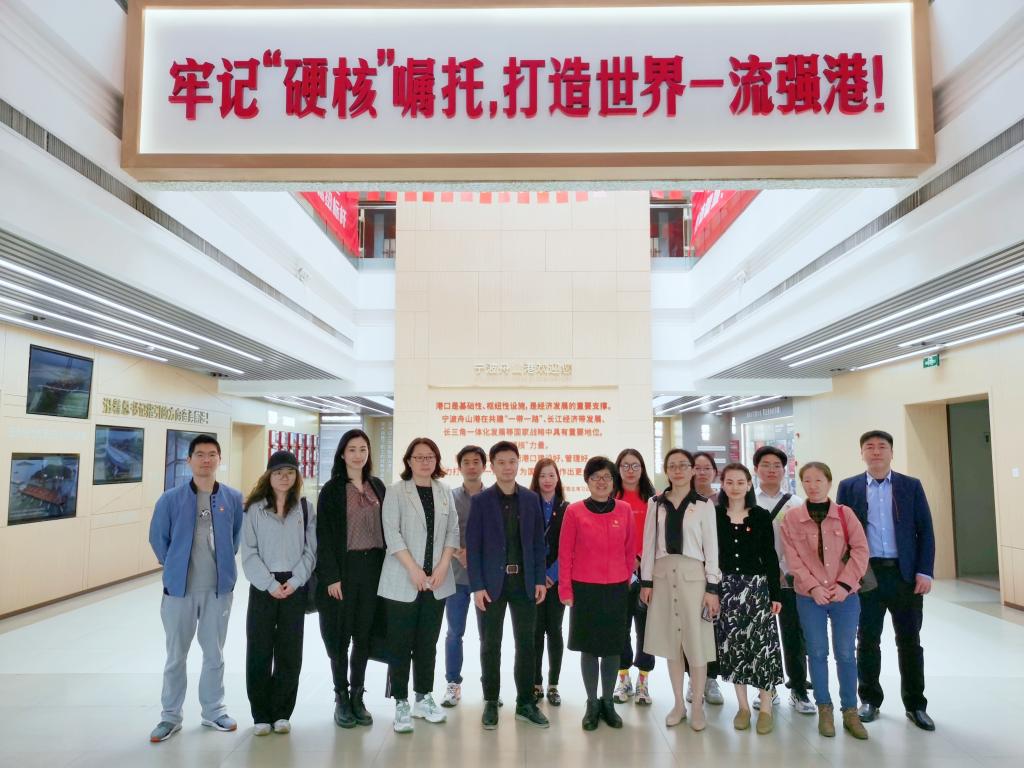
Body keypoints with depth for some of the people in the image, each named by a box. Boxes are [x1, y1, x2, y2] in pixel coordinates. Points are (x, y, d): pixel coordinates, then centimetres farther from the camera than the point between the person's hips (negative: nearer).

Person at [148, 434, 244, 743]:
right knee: (176, 655, 12)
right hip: (179, 588, -1)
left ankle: (214, 711, 30)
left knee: (214, 653, 14)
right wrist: (174, 566, 6)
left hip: (219, 588, 1)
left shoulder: (233, 498, -6)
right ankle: (170, 716, 28)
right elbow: (157, 537, 3)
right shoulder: (171, 499, -10)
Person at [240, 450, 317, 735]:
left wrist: (294, 581, -9)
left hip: (294, 587, 1)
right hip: (263, 587, -1)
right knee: (259, 651, 4)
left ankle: (282, 712, 19)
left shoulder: (304, 508, 4)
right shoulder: (255, 509, 0)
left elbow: (311, 549, 2)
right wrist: (270, 584, -11)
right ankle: (261, 714, 17)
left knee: (289, 652, 6)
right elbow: (249, 553, -3)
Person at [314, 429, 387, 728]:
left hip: (373, 566, 3)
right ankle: (341, 699, 18)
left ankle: (358, 697, 20)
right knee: (340, 636, 5)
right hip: (344, 567, -3)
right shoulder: (332, 490, -2)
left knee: (364, 634, 9)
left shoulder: (377, 486, 9)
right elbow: (324, 536, -5)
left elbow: (386, 527, 11)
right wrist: (331, 577, -12)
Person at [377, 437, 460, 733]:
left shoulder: (445, 492, 8)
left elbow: (453, 532, 6)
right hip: (402, 582, -3)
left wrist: (442, 568, -6)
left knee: (428, 643, 12)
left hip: (437, 582, 4)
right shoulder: (396, 492, -3)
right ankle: (401, 704, 13)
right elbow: (392, 533, -10)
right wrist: (414, 570, -16)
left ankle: (423, 698, 25)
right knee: (400, 645, 3)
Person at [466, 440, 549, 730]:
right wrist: (477, 586, -10)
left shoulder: (531, 499, 5)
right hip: (492, 583, -2)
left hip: (524, 582, 2)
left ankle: (525, 703, 22)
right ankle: (491, 703, 22)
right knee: (491, 645, 8)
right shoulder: (480, 501, -2)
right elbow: (473, 546, -4)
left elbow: (538, 542, 7)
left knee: (526, 643, 8)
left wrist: (540, 579, 0)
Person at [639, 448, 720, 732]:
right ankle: (678, 704, 23)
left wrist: (712, 587, -5)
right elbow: (649, 544, 7)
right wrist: (646, 581, 2)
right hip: (663, 575, 3)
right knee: (670, 641, 9)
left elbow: (711, 547, -1)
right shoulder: (656, 503, 7)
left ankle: (697, 706, 16)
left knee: (696, 641, 0)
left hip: (693, 575, -2)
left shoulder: (704, 505, 1)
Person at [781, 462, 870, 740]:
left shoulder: (845, 514, 0)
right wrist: (813, 587, -14)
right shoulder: (791, 518, -1)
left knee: (845, 653, 5)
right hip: (810, 597, 0)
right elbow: (793, 559, -4)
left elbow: (860, 551, -4)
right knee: (817, 653, 7)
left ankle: (850, 712, 18)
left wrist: (844, 585, -13)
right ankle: (824, 710, 19)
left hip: (845, 595, 0)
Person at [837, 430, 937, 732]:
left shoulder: (911, 486, 4)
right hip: (865, 574, 0)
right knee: (867, 640, 8)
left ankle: (915, 704, 22)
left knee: (909, 641, 9)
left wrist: (925, 571, -7)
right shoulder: (849, 487, 3)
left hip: (905, 573, 0)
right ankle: (870, 699, 22)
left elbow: (925, 531, 2)